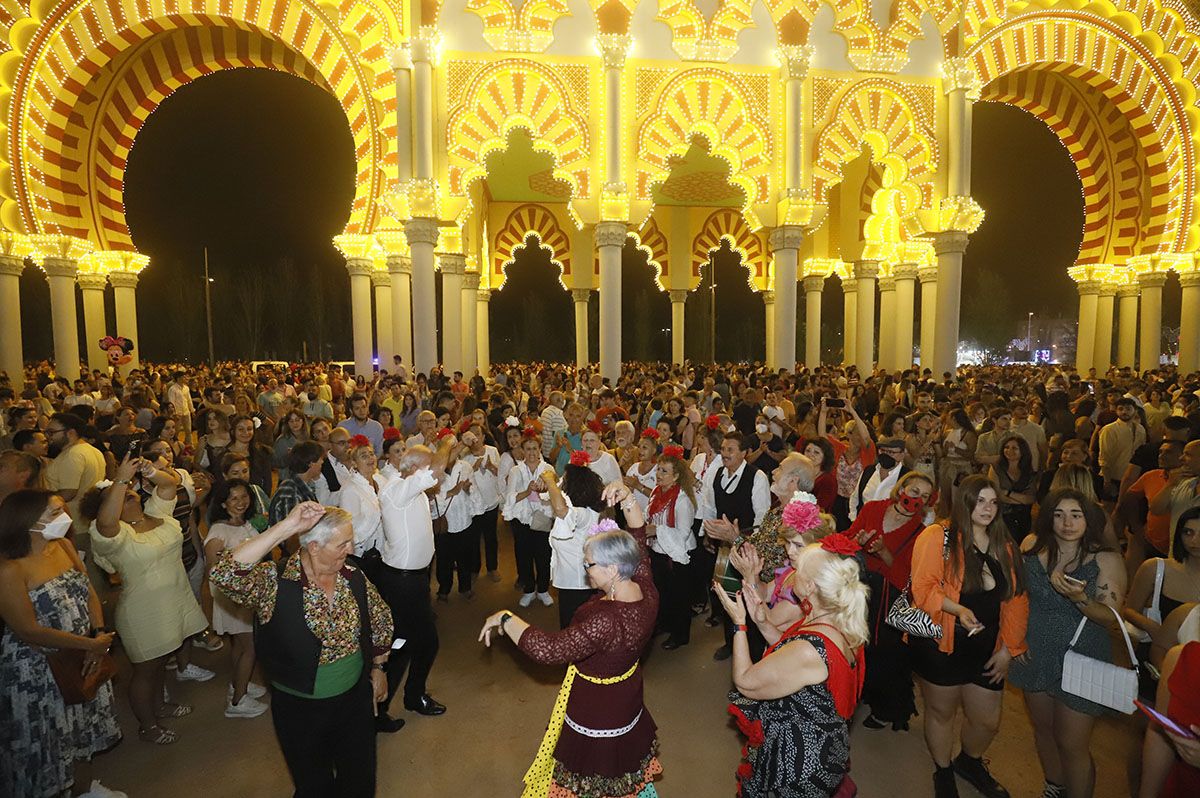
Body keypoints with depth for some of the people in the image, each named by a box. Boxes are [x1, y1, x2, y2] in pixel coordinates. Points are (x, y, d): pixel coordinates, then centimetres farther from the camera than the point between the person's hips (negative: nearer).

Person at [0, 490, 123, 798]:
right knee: (47, 741, 13)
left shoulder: (63, 546, -4)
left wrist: (99, 634, -12)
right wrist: (91, 644, -18)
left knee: (80, 729, 23)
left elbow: (89, 594, 2)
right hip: (37, 673, -6)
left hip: (82, 660, 7)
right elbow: (28, 630, -22)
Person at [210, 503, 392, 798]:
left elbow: (381, 620, 7)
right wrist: (285, 528, -44)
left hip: (355, 698, 3)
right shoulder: (274, 583, -22)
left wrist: (377, 668, 12)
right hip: (300, 708, -3)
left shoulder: (354, 578, -9)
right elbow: (224, 574, -41)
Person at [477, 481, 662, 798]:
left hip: (596, 720, -7)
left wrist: (505, 618, -28)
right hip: (629, 704, 7)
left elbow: (547, 649, -40)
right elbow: (637, 539, -3)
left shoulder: (606, 621, -41)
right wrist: (628, 501, -15)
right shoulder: (646, 591, -18)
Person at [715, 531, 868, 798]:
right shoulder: (841, 625, -9)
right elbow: (790, 658, 5)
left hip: (798, 761, -7)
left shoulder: (810, 650, -37)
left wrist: (739, 623, -16)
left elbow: (744, 682, -24)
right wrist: (763, 622, -6)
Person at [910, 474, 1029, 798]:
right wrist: (957, 609, -30)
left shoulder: (1005, 547, 6)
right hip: (941, 645, -5)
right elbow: (923, 588, -16)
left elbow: (1016, 600, 6)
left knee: (988, 721, 15)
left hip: (986, 648, 5)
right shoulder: (938, 537, -13)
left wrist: (1008, 648, 1)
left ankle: (970, 762, 47)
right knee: (941, 712, 14)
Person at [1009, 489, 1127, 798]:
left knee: (1072, 744, 2)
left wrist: (1079, 598, -32)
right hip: (1035, 654, 4)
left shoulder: (1107, 559, -13)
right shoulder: (1032, 545, -5)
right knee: (1043, 728, 21)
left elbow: (1111, 619, -15)